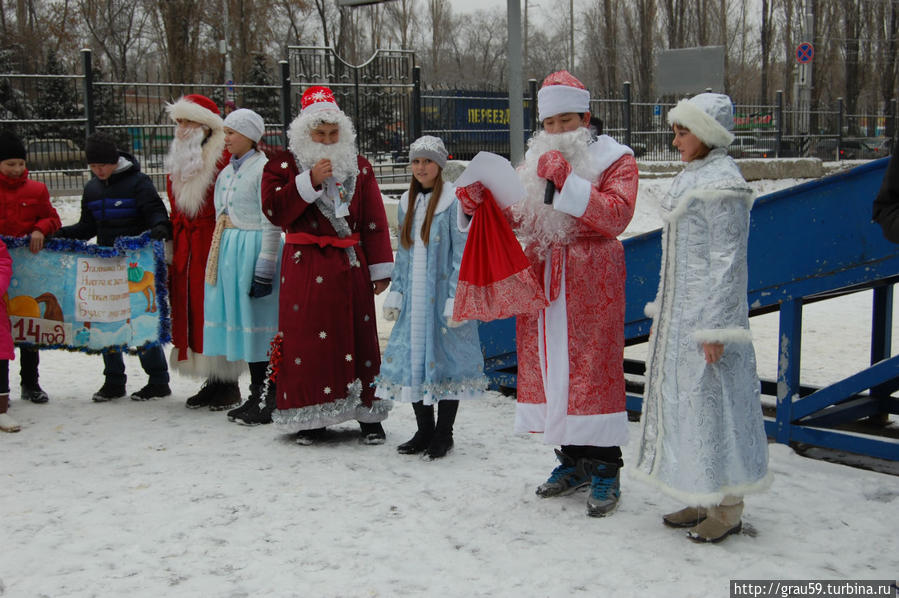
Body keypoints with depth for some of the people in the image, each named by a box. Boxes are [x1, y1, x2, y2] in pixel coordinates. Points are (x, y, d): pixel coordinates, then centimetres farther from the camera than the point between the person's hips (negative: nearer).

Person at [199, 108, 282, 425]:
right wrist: (222, 257, 20)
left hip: (254, 250, -9)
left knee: (258, 323, -5)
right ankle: (256, 395, 20)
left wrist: (264, 270, -18)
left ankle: (269, 402, 3)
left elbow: (271, 224, -14)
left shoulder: (263, 168, -10)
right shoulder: (227, 171, 15)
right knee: (240, 320, 11)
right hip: (228, 250, 9)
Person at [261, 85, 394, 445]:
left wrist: (380, 267, 5)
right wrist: (310, 182, -16)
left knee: (358, 334, 3)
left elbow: (375, 220, 10)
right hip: (305, 268, -2)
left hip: (350, 266, 2)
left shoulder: (358, 166, 12)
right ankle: (310, 417, 8)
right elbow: (274, 211, -8)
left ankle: (368, 413, 13)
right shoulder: (283, 165, 6)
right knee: (306, 337, -3)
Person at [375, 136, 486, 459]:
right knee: (411, 358, 7)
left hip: (442, 296, -6)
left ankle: (444, 434, 13)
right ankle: (424, 431, 20)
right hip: (414, 299, 6)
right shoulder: (407, 203, 12)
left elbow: (461, 253, -10)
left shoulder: (454, 201, -7)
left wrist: (456, 298, -15)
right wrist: (395, 293, 11)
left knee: (446, 358, 0)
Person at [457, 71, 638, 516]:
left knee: (591, 366, -6)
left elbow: (615, 215, -16)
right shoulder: (535, 160, 15)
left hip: (590, 281, -5)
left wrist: (568, 181, -24)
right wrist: (479, 202, -8)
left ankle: (604, 468, 3)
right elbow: (514, 216, 11)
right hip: (541, 276, 6)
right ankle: (573, 461, 21)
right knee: (548, 363, 8)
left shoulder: (614, 160, 0)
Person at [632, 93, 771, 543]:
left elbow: (728, 261, -19)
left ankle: (727, 508, 10)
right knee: (684, 399, 13)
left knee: (712, 400, -3)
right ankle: (703, 501, 24)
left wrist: (716, 328, -20)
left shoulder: (721, 184, -16)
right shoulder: (691, 177, 14)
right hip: (681, 311, 10)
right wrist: (662, 311, 20)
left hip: (707, 313, -10)